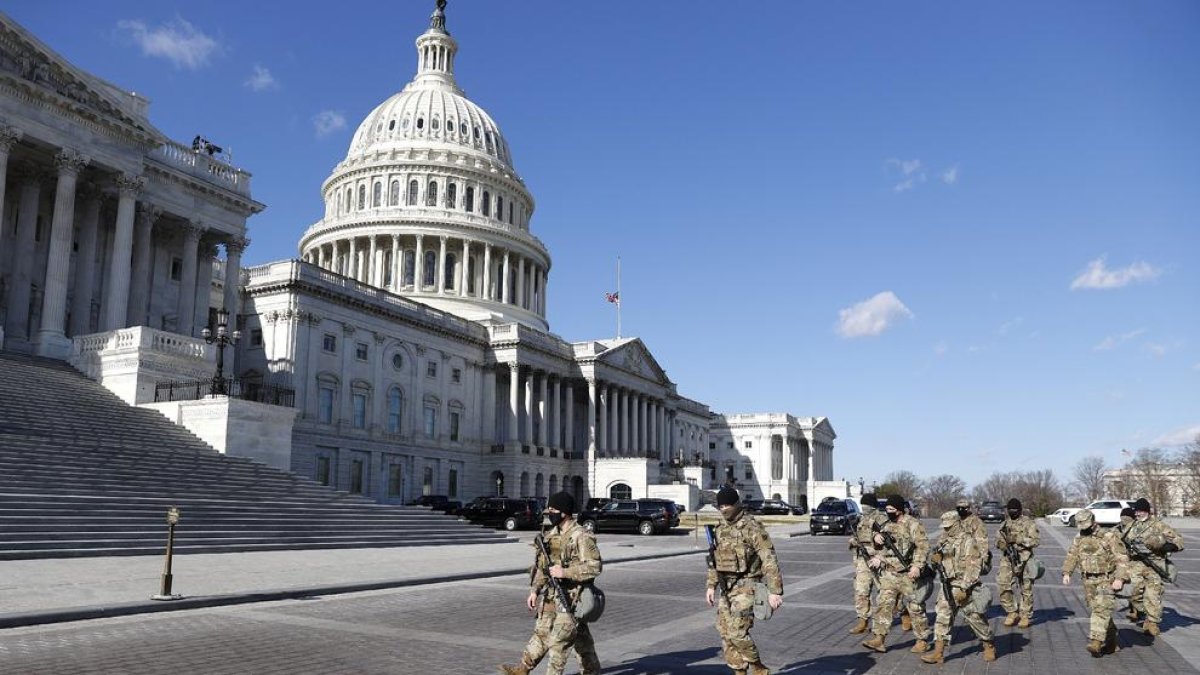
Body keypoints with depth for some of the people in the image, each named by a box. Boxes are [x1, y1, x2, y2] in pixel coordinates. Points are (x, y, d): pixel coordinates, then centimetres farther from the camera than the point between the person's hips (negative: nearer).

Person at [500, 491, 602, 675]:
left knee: (559, 639, -4)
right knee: (542, 632, 13)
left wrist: (564, 572, -24)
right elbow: (543, 565, 16)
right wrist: (534, 590, 13)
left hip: (570, 597, -8)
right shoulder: (553, 534, 9)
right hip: (551, 595, 8)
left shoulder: (581, 537, -17)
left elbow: (594, 567, -21)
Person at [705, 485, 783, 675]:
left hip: (746, 587, -7)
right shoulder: (721, 528, 9)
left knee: (738, 632, -14)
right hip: (725, 588, 7)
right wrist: (711, 586, 17)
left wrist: (775, 591, -20)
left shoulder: (752, 527, -14)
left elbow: (769, 560, -16)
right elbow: (715, 559, 19)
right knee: (726, 633, 6)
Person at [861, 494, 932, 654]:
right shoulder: (887, 526, 13)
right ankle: (878, 639, 0)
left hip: (908, 575, -6)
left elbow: (923, 546, -15)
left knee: (915, 608, 4)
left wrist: (917, 566, -25)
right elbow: (883, 546, 25)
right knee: (883, 605, 0)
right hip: (889, 574, 6)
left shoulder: (913, 524, -9)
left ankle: (923, 640, 16)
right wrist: (877, 537, 2)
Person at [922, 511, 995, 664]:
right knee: (942, 618, 1)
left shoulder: (968, 541, -12)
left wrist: (963, 588, -22)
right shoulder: (943, 540, 11)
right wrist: (936, 558, -1)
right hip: (947, 585, 6)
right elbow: (936, 558, 24)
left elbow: (972, 567, -18)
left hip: (964, 586, -6)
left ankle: (989, 646, 27)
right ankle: (938, 652, 2)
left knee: (975, 618, 6)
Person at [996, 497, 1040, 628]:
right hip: (1007, 559, 4)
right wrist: (1002, 543, -7)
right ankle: (1012, 613, 11)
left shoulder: (1028, 522, -3)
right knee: (1003, 586, -5)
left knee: (1026, 589, 4)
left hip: (1023, 559, -4)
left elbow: (1037, 539, -11)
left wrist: (1018, 539, -20)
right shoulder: (1005, 523, 13)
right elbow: (998, 540, 16)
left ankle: (1025, 616, 17)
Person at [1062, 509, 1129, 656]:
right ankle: (1111, 642, 22)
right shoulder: (1079, 539, 9)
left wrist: (1119, 578, -21)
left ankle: (1095, 642, -23)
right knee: (1098, 611, 10)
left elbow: (1122, 558, -12)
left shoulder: (1109, 537, -9)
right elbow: (1071, 557, 16)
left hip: (1106, 580, -6)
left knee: (1101, 609, -16)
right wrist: (1066, 573, 4)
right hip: (1089, 581, 6)